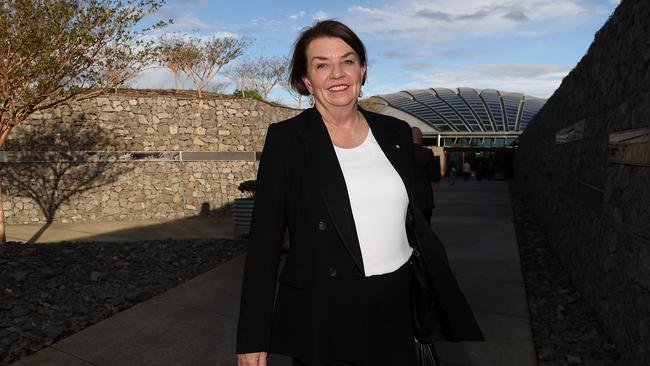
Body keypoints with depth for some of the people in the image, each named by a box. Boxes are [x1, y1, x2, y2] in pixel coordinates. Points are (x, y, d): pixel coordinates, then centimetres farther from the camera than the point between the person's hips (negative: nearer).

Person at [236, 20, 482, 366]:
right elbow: (264, 239, -8)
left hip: (398, 311, 4)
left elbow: (418, 221, 10)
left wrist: (454, 304, 11)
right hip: (322, 320, -3)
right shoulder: (286, 139, -7)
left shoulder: (395, 133, 4)